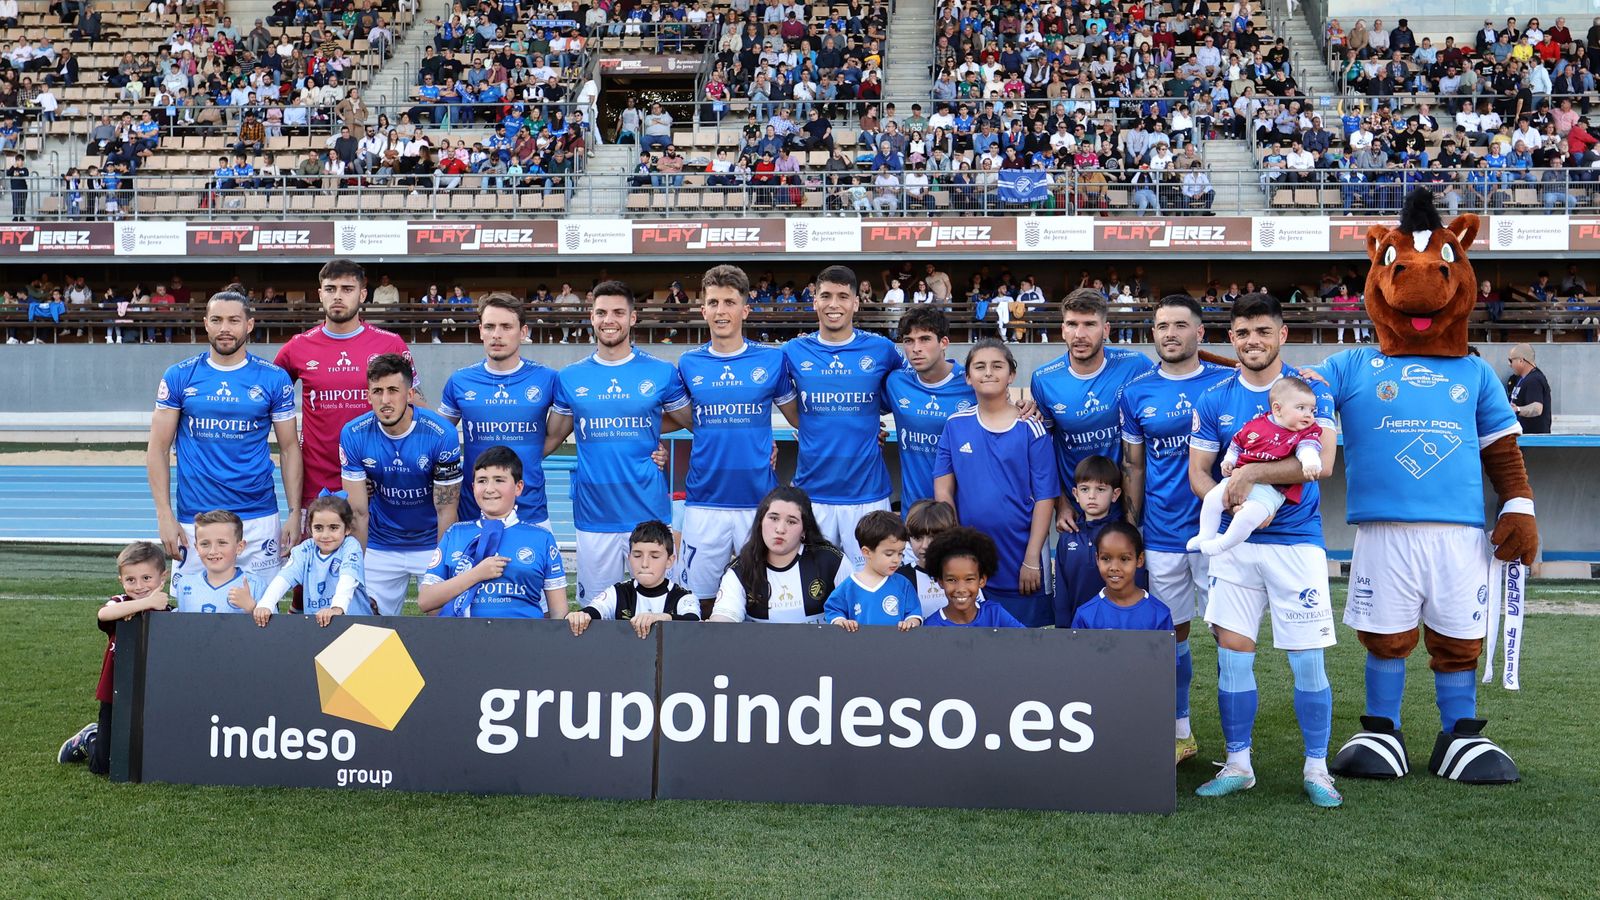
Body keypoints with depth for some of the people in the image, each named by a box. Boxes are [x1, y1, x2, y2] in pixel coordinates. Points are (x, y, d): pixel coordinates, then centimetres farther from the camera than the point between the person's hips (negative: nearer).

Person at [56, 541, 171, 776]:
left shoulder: (167, 612, -3)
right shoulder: (120, 604, -6)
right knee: (102, 766, 1)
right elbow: (104, 614, -30)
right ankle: (88, 739, 36)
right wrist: (146, 602, -36)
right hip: (115, 697, -1)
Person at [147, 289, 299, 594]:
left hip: (258, 517, 0)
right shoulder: (179, 377, 3)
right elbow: (158, 449, 4)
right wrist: (165, 515, -5)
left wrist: (295, 514, -2)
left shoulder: (274, 378, 3)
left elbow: (289, 448, 6)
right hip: (193, 517, 0)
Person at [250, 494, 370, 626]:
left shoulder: (350, 546, -4)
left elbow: (348, 578, -21)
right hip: (313, 622, 4)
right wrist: (265, 605, -28)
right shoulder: (305, 550, 5)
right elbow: (284, 577, -9)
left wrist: (337, 608, -40)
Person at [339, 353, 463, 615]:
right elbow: (358, 511, -10)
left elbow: (446, 510, -14)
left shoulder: (442, 434, -20)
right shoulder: (353, 435, -13)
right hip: (380, 548, 2)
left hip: (431, 543, -2)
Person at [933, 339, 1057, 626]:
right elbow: (943, 490, 3)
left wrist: (1032, 560, -10)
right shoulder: (955, 426, 3)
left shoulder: (1031, 428, -4)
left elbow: (1044, 497, -6)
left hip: (1019, 559, -2)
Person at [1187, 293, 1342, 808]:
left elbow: (1323, 461, -15)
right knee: (1232, 653, 2)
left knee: (1307, 659, -1)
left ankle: (1316, 769, 12)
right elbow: (1197, 474, 7)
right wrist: (1235, 503, -12)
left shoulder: (1310, 390, -2)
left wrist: (1252, 475, -19)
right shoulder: (1215, 400, 6)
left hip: (1297, 540, -3)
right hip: (1235, 543, 3)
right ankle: (1237, 766, 15)